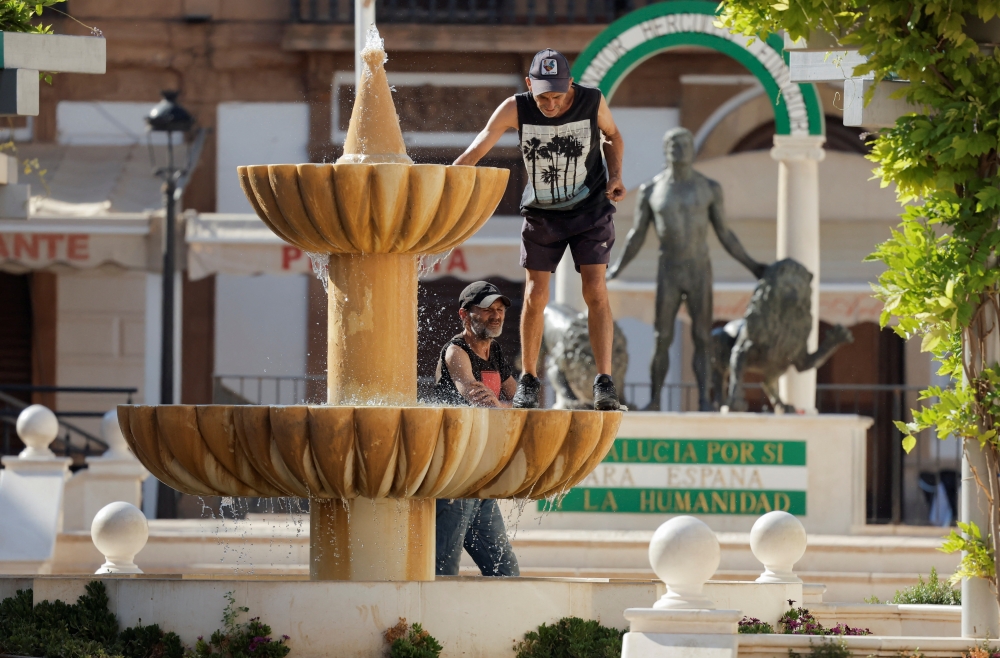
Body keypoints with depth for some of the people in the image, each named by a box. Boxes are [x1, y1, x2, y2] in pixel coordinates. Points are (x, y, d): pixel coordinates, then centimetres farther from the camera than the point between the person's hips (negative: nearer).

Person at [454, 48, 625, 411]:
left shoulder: (592, 102, -17)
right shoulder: (515, 109, -19)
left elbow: (613, 136, 4)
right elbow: (475, 151, -20)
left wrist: (616, 175, -12)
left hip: (590, 208, -1)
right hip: (541, 213, 1)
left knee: (595, 291, -12)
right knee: (535, 296, -1)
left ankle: (604, 382, -14)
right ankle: (528, 380, 15)